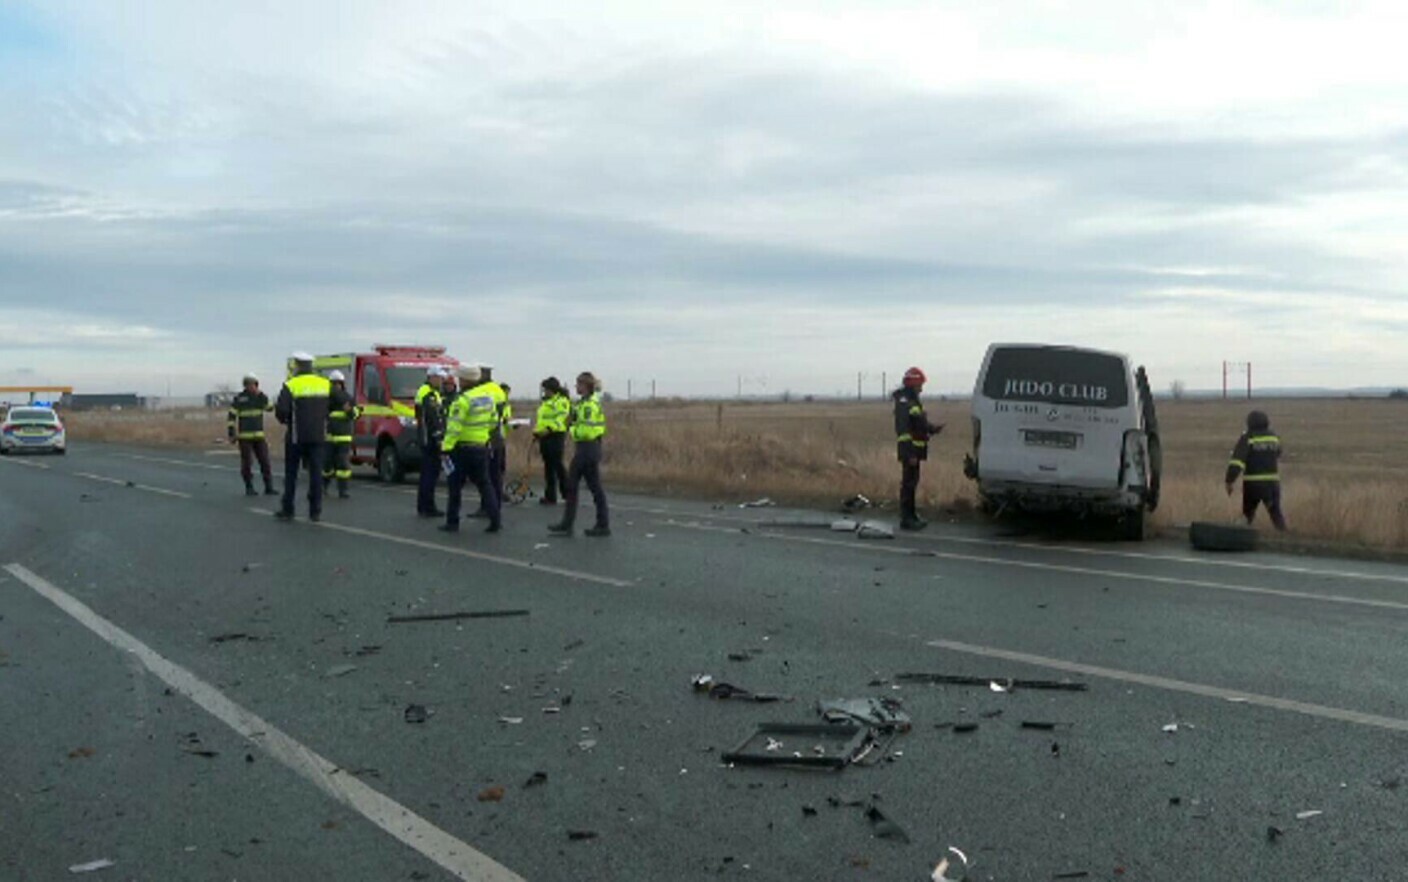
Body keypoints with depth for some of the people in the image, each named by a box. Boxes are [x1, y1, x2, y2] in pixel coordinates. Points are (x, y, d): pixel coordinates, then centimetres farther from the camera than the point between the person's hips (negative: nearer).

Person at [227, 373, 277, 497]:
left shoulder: (261, 397, 8)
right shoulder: (239, 398, 0)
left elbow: (269, 407, -9)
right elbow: (232, 416, -1)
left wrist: (260, 394, -19)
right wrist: (231, 434, -7)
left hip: (259, 436, 3)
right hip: (244, 437, -2)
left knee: (265, 461, -2)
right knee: (247, 463, 0)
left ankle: (269, 487, 2)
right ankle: (249, 488, 10)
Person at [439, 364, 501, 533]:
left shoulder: (463, 399, -17)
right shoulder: (488, 396, 7)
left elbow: (454, 427, -21)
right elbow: (493, 421, 16)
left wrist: (446, 446, -20)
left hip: (463, 448, -7)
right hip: (482, 446, 7)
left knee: (455, 485, 6)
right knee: (484, 484, 11)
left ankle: (452, 522, 11)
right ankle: (495, 521, 4)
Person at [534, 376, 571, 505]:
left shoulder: (561, 401, -7)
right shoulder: (546, 402, 21)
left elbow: (561, 419, -19)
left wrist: (549, 429, -29)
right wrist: (537, 430, 16)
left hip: (556, 437, -9)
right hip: (544, 437, 9)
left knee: (558, 466, -8)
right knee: (548, 467, 9)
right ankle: (550, 496, 12)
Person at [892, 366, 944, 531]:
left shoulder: (914, 401, 17)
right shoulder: (903, 402, -15)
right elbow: (903, 429, -21)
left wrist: (933, 429, 7)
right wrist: (909, 453, -25)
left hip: (916, 450, 10)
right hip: (910, 450, -10)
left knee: (913, 482, 16)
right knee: (908, 482, -7)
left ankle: (912, 515, 25)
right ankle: (906, 519, -4)